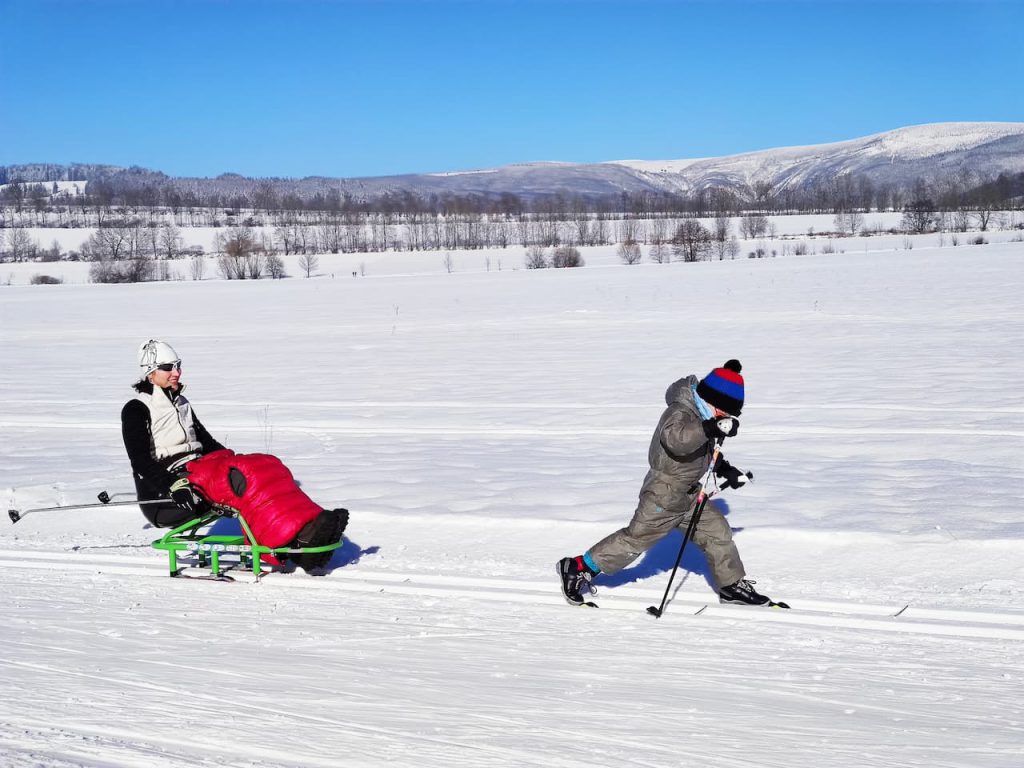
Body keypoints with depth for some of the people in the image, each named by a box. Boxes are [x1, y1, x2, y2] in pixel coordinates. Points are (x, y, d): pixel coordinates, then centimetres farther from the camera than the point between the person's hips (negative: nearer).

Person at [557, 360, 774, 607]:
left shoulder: (702, 416, 4)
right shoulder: (680, 414, -25)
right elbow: (676, 439, -49)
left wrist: (727, 470, 13)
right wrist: (711, 428, -58)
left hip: (689, 494, 9)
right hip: (663, 496, -9)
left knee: (717, 531, 8)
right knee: (635, 539, 2)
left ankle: (733, 586, 22)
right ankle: (578, 568, 13)